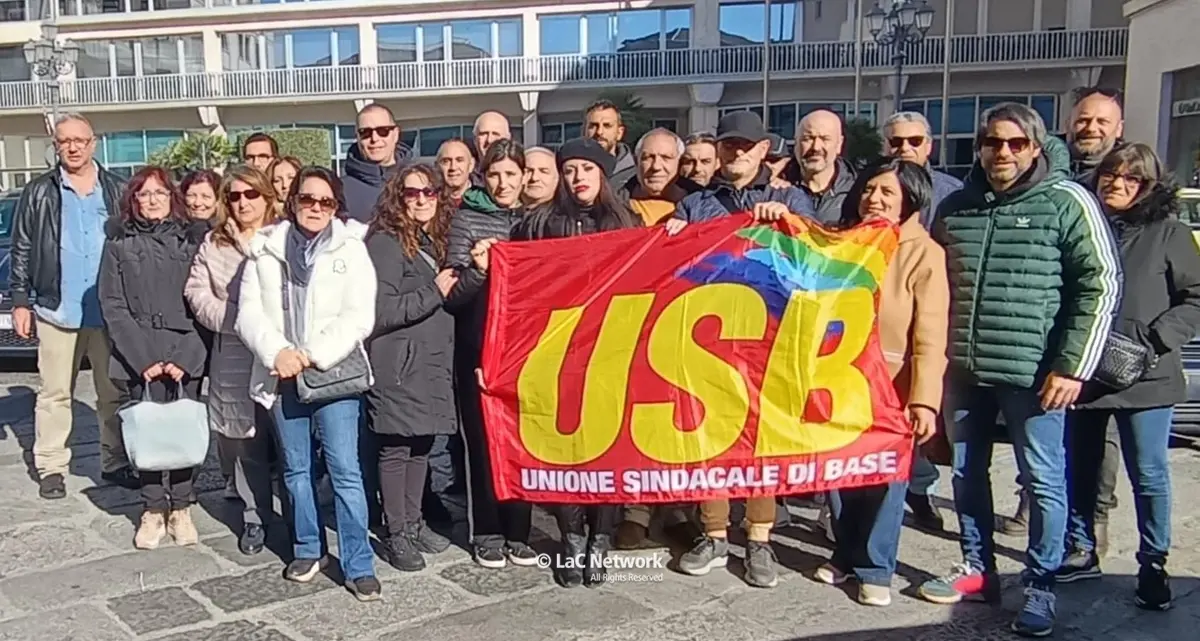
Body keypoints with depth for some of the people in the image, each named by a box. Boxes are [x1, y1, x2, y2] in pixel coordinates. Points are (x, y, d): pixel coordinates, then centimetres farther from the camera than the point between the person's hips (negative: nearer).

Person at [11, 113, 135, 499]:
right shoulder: (39, 194, 5)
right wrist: (20, 301, -1)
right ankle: (51, 468, 14)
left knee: (115, 392, 7)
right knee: (55, 392, 6)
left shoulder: (117, 192, 7)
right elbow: (21, 251, 6)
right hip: (57, 310, -1)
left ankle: (116, 463, 17)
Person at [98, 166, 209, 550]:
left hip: (186, 356, 0)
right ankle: (153, 510, 14)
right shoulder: (119, 243, 7)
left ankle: (181, 508, 14)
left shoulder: (193, 238, 5)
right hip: (139, 357, 1)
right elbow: (112, 305, 2)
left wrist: (184, 357, -10)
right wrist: (143, 358, -7)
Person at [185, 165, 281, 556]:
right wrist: (232, 318, -6)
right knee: (244, 440, 6)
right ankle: (255, 518, 19)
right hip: (233, 357, 3)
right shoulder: (213, 244, 14)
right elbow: (197, 291, 7)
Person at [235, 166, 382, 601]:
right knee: (296, 469, 13)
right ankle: (307, 550, 29)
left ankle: (359, 566, 2)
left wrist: (313, 356, -14)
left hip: (334, 374, -3)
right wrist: (277, 353, -13)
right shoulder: (265, 249, 7)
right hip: (282, 376, 3)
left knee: (344, 469, -6)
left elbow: (359, 317, -7)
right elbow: (249, 313, 3)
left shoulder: (351, 249, 0)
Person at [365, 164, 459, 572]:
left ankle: (414, 523, 25)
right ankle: (397, 535, 11)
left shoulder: (431, 243, 16)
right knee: (396, 449, 0)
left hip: (430, 364, 8)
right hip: (398, 367, -8)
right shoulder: (385, 244, -10)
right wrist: (433, 292, -16)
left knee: (422, 445, 12)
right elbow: (379, 312, -19)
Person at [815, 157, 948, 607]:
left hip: (892, 384, -4)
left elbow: (931, 336, -12)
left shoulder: (923, 254, -6)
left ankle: (875, 568, 18)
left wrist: (925, 399, -21)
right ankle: (845, 554, 29)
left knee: (885, 477, 3)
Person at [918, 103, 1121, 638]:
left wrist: (1072, 366, -12)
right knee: (966, 472, 13)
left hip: (1033, 372, -5)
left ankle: (1040, 586, 18)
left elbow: (1101, 285, -7)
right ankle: (977, 568, 29)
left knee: (1043, 481, 3)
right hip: (962, 369, 5)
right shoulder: (955, 207, 10)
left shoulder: (1066, 201, -4)